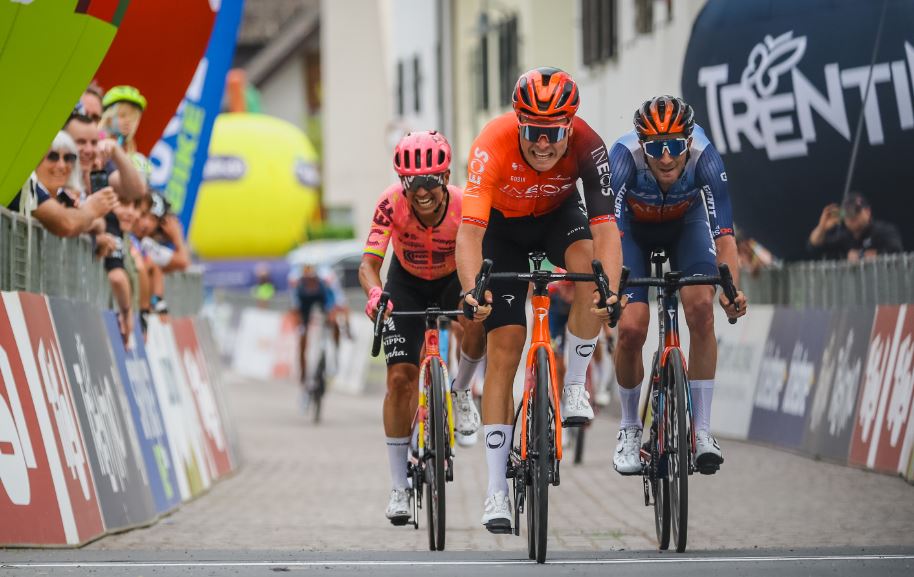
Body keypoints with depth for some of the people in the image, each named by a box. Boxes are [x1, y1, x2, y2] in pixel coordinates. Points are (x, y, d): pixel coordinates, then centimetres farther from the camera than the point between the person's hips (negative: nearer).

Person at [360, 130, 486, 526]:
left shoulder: (464, 205, -30)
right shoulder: (392, 203, -30)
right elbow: (369, 263, -34)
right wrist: (375, 294, -55)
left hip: (453, 279, 0)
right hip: (407, 285, 1)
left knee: (477, 323, -34)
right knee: (400, 378, -10)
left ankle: (460, 392, -1)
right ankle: (399, 487, 0)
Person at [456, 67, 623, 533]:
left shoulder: (587, 146, -33)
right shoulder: (493, 145, -37)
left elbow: (605, 226, -40)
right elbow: (470, 230, -44)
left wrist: (610, 290, -56)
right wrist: (471, 292, -59)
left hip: (558, 216, 1)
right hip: (503, 227, -1)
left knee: (587, 263, -34)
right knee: (504, 347, -9)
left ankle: (575, 385, -14)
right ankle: (496, 490, -6)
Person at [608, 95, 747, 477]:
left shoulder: (704, 158, -36)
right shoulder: (624, 157, -38)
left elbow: (724, 235, -40)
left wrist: (732, 289, -56)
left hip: (685, 221, 1)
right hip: (634, 226, -1)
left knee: (701, 309, -22)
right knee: (631, 328, -16)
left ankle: (703, 430, -13)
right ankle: (629, 428, 9)